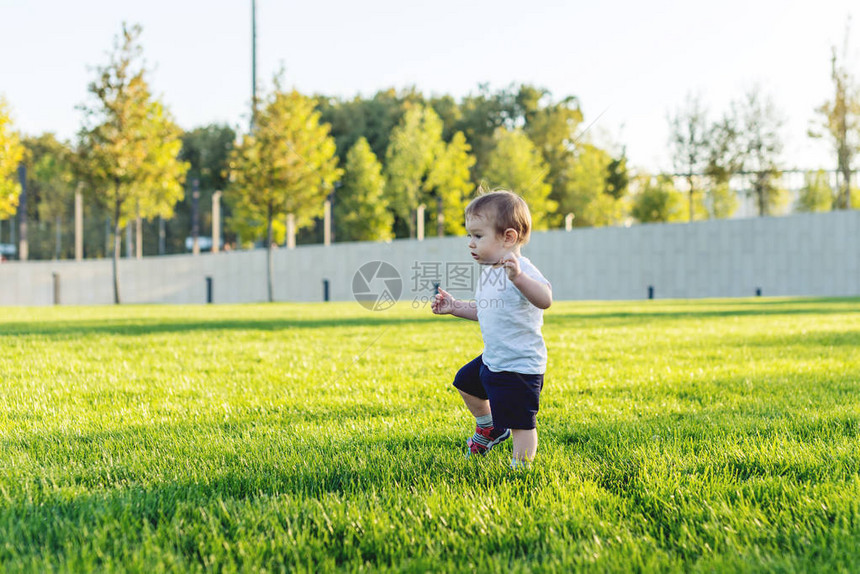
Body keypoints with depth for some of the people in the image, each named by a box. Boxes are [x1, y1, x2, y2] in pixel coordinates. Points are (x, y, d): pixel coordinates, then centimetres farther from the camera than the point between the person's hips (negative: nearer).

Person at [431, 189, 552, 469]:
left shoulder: (522, 270, -24)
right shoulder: (489, 270, 8)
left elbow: (545, 299, -43)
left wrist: (518, 277, -59)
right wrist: (454, 307, 11)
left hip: (519, 367, -11)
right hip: (492, 359, 11)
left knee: (520, 424, -8)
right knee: (466, 382, 31)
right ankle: (489, 430, 51)